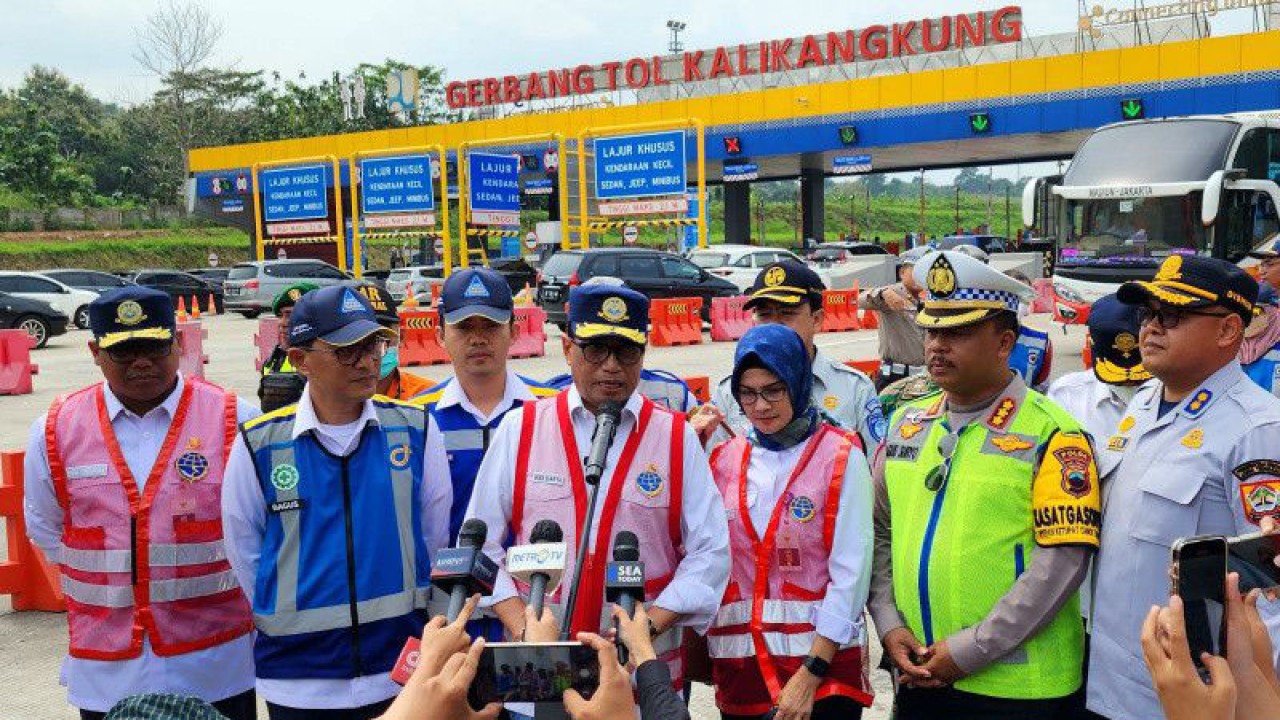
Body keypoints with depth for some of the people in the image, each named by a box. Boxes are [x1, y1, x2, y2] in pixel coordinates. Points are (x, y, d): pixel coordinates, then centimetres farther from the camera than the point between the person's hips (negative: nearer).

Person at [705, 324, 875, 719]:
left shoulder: (840, 455, -6)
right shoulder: (723, 459, 4)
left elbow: (851, 572, -10)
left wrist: (811, 672, -13)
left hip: (822, 657, -3)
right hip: (738, 658, 3)